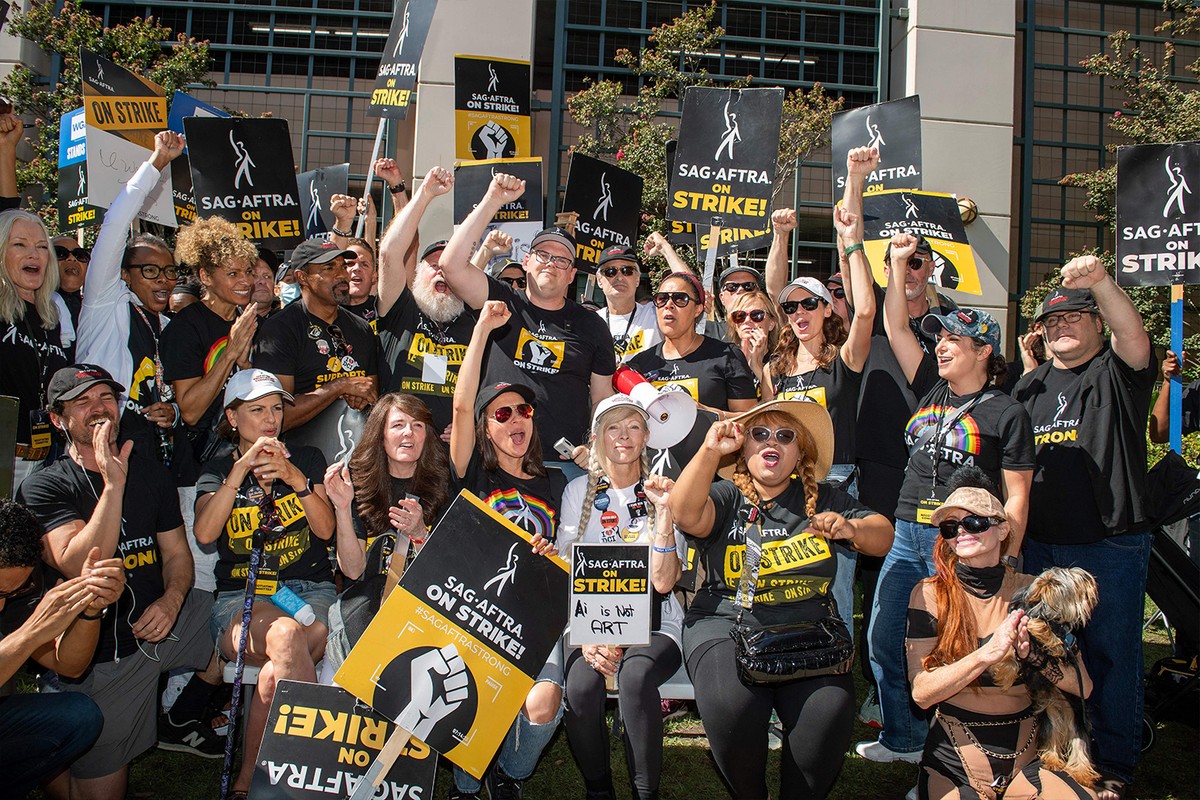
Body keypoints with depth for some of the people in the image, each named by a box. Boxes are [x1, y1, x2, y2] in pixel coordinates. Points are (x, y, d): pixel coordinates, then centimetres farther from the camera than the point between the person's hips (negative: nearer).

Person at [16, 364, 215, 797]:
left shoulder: (150, 472, 8)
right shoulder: (42, 488, -7)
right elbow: (79, 567, -21)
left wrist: (172, 600, -11)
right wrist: (113, 483, -26)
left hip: (161, 618, 4)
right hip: (102, 651, -4)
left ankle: (187, 707, 15)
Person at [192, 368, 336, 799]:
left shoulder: (307, 458, 16)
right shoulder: (218, 471, 15)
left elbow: (326, 529, 3)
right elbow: (205, 533, -6)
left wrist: (296, 480, -11)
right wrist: (241, 469, -11)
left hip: (310, 590, 1)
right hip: (241, 598, 0)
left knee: (276, 673, -34)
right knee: (285, 635, -37)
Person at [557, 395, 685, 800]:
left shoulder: (662, 493, 4)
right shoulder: (579, 491, 9)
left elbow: (663, 582, -7)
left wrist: (664, 514, -18)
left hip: (653, 624, -1)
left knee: (635, 675, -34)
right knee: (582, 686, -30)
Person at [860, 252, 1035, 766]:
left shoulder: (1007, 414, -4)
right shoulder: (931, 390, 10)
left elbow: (1017, 497, -4)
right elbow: (897, 329, 11)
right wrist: (898, 263, 8)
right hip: (908, 537, 6)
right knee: (884, 640, 8)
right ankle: (904, 740, 24)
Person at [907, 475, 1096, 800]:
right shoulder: (930, 594, -4)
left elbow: (1083, 686, -1)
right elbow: (921, 693, -13)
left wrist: (1034, 655, -20)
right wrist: (989, 653, -24)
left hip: (1025, 758, 2)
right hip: (954, 760, -2)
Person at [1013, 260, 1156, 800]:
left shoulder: (1116, 375, -2)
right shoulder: (1031, 386, 14)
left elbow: (1134, 337, -26)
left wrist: (1101, 281, -43)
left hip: (1111, 546, -5)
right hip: (1040, 546, 5)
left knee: (1112, 655, 2)